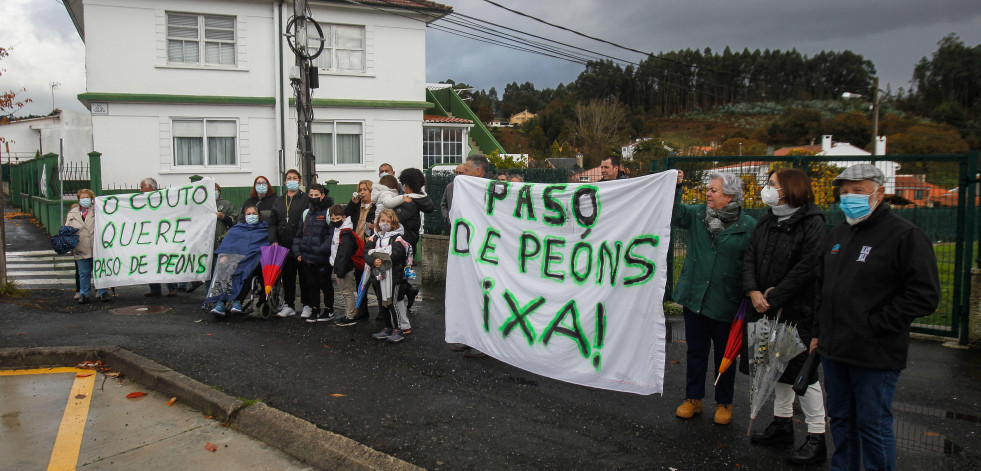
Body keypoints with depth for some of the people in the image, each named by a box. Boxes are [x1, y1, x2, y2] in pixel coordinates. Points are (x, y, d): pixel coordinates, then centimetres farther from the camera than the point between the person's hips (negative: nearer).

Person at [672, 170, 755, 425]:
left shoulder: (748, 226, -8)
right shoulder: (698, 214, 4)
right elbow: (675, 214, -5)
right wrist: (675, 188, -17)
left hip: (725, 304, -3)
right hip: (694, 298, 3)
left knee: (725, 355, 12)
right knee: (696, 351, 14)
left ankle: (724, 404, 30)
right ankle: (693, 399, 29)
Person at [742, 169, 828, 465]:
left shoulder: (811, 223, -12)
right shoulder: (766, 222, 11)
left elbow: (808, 267, -20)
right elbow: (750, 257, 7)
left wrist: (775, 297, -18)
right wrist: (753, 291, -9)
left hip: (797, 310, -7)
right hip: (767, 308, 8)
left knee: (803, 371, -3)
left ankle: (816, 439, 9)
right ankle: (782, 424, 32)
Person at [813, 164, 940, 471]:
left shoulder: (906, 236, -11)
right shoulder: (838, 234, 13)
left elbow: (925, 295, -16)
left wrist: (876, 325, -17)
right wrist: (819, 332, 17)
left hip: (875, 355, -7)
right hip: (834, 351, 7)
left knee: (873, 426, 3)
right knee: (840, 419, 19)